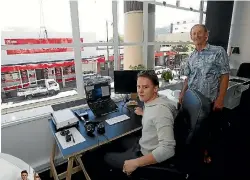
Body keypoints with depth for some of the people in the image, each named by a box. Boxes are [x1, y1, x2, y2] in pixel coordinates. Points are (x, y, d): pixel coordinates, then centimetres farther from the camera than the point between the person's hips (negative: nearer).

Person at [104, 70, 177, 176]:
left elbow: (167, 149, -36)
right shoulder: (150, 103, -2)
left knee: (107, 157, 8)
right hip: (142, 146, 9)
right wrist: (144, 113, 21)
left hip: (148, 157, -8)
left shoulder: (160, 109, -32)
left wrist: (135, 163, -32)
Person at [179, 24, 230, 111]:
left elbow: (224, 76, -7)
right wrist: (182, 93, 2)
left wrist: (220, 99, -13)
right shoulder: (191, 57, 8)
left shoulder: (218, 51, -5)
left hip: (210, 102, -4)